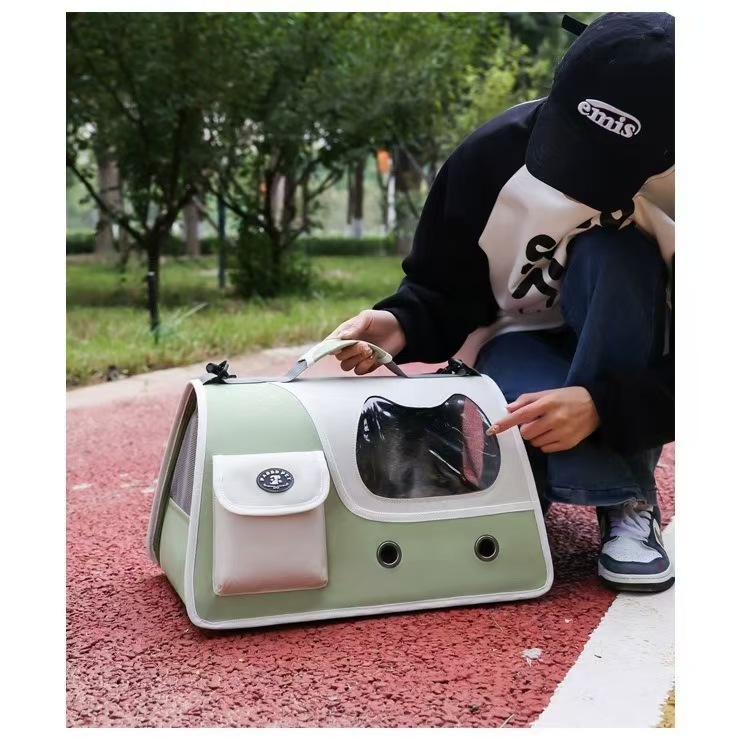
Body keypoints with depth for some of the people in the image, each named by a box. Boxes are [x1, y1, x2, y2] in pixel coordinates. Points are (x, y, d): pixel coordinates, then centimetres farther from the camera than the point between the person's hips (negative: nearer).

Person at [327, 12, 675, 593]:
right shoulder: (491, 158, -19)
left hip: (631, 375, 1)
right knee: (585, 457, -37)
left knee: (615, 254, -34)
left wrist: (602, 405, -40)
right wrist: (400, 326, -30)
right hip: (516, 347, -1)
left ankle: (627, 508, -24)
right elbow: (443, 294, -7)